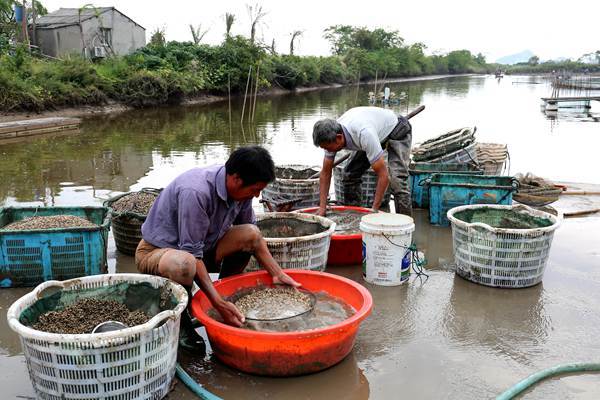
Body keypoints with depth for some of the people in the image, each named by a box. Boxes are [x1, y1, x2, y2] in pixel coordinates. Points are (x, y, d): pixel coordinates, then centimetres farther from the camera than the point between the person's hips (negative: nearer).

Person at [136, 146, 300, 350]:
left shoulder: (239, 188, -10)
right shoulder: (196, 192, -34)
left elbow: (251, 235, 3)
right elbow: (192, 254, -32)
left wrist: (278, 274, -4)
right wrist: (218, 304, -34)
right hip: (155, 251, -7)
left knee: (251, 233, -9)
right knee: (184, 265, -41)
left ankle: (225, 295, 6)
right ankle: (180, 321, -10)